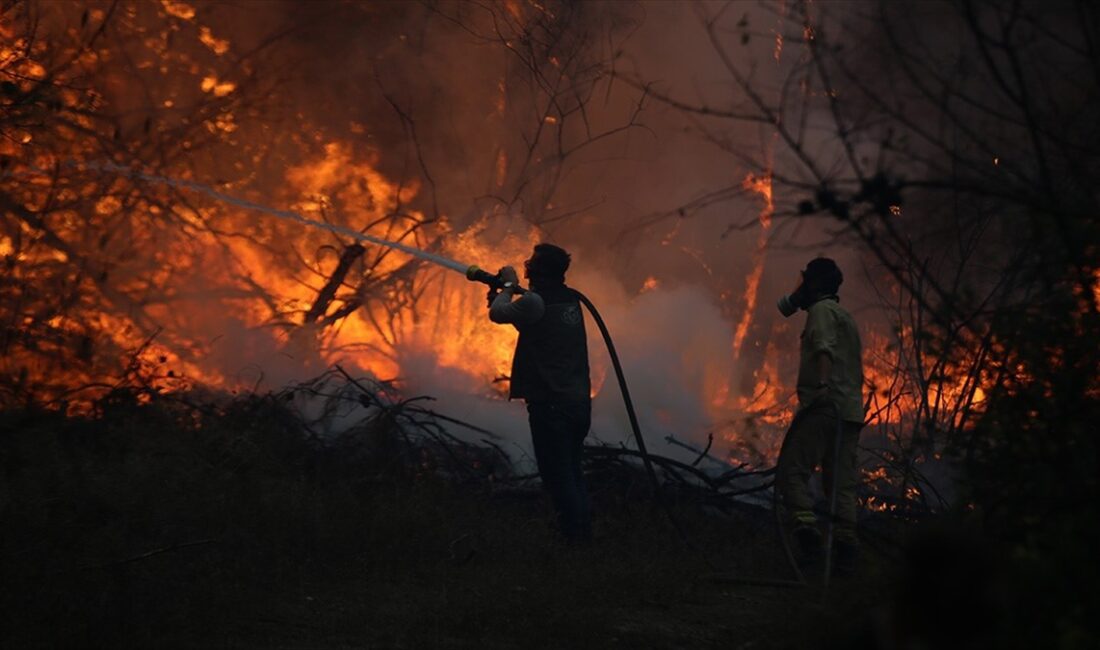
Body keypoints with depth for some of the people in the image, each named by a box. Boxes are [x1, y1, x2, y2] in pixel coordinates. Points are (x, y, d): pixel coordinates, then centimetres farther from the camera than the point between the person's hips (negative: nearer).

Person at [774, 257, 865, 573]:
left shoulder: (822, 310, 1)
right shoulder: (847, 318, 30)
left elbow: (825, 348, -20)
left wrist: (822, 384, -34)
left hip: (822, 405, -8)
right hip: (850, 411, 8)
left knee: (792, 471, -10)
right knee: (842, 483, 3)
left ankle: (806, 526, -28)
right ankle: (845, 544, -8)